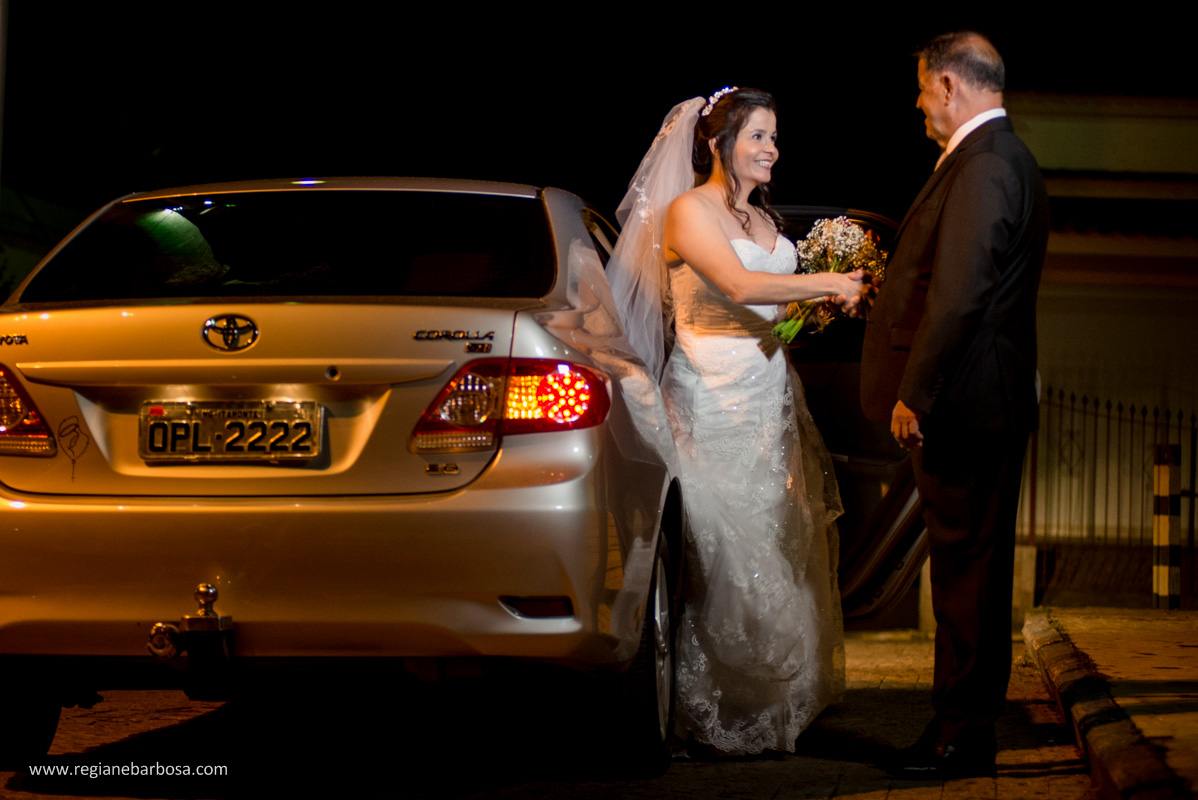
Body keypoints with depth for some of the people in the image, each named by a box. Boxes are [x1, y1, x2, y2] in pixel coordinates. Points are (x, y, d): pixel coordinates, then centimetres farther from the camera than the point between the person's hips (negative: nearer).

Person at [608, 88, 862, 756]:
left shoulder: (764, 219, 17)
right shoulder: (688, 211, -8)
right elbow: (740, 285, -21)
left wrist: (821, 306, 0)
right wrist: (828, 285, -16)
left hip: (772, 398, 8)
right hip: (714, 400, -8)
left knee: (780, 545, 6)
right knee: (725, 552, -7)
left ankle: (779, 698, 15)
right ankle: (721, 714, 0)